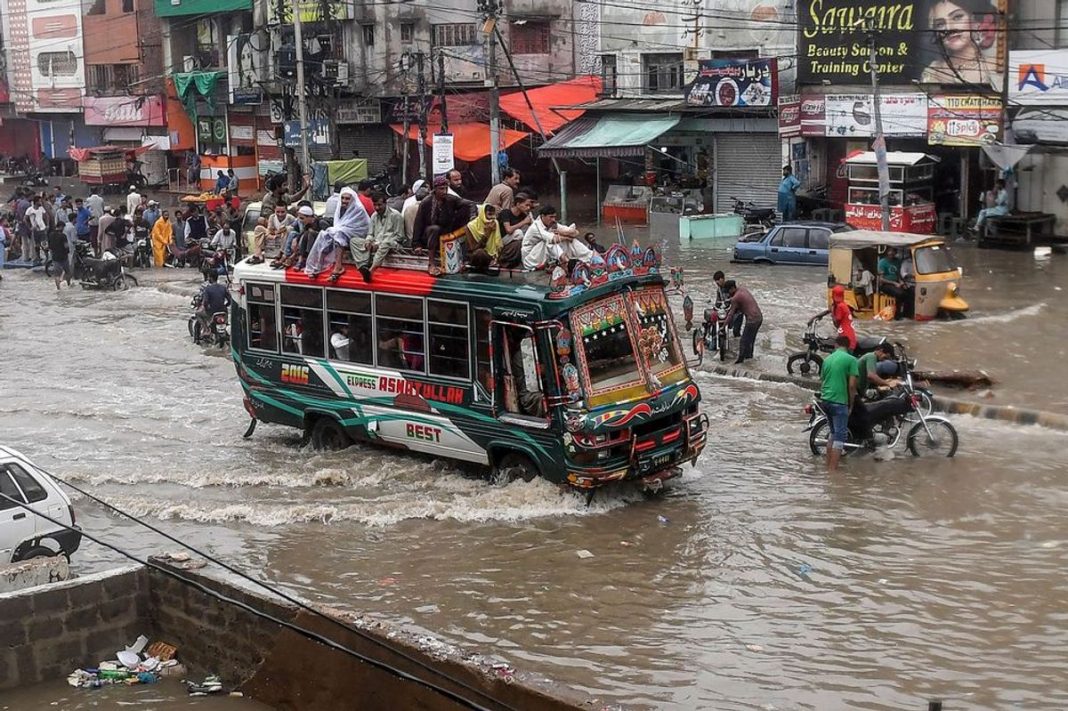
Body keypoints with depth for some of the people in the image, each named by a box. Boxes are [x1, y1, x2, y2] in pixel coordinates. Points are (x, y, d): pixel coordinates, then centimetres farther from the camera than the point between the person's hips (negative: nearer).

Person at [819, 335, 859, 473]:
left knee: (833, 433, 20)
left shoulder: (827, 359, 12)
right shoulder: (850, 360, -6)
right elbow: (852, 385, -10)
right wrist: (851, 405, 0)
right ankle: (832, 469, -9)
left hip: (825, 400, 7)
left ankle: (828, 466, 21)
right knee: (840, 436, -3)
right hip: (839, 401, -7)